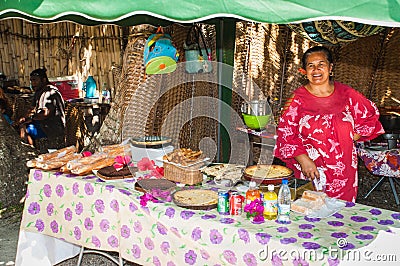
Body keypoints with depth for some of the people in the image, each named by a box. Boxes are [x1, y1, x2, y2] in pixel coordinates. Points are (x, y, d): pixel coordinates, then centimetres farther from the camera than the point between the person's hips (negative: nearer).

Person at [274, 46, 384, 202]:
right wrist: (303, 160, -16)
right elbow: (286, 133, -7)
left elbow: (370, 116, 18)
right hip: (307, 172, -2)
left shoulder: (346, 94, 4)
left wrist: (353, 137, 7)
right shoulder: (298, 98, -4)